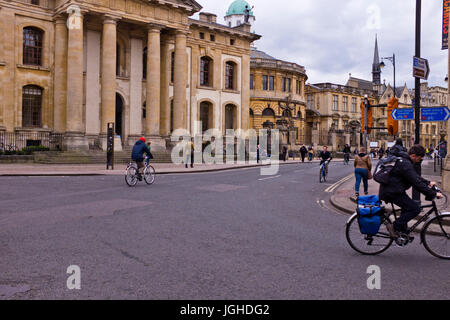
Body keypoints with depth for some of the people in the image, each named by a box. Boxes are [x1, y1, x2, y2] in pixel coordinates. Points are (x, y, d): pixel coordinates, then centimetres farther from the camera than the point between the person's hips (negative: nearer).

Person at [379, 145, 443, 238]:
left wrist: (428, 183, 19)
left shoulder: (402, 160, 14)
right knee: (415, 208, -10)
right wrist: (433, 194, -17)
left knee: (407, 206, 26)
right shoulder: (405, 164, -20)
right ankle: (394, 227, -6)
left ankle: (403, 231, 29)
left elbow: (415, 177, 25)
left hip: (388, 190, 11)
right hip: (392, 192, -11)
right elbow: (417, 183, -23)